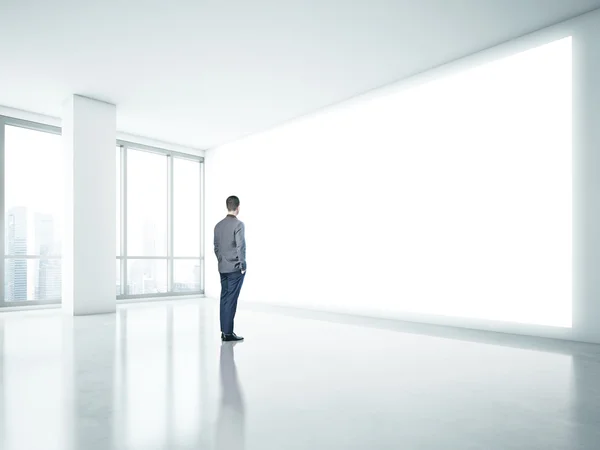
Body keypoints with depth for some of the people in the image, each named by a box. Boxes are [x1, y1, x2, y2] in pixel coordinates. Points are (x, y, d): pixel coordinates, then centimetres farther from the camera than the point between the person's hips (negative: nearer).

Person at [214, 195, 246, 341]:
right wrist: (242, 265, -8)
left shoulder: (218, 225, 9)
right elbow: (241, 246, -16)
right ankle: (228, 332, 0)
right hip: (235, 268, -6)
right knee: (231, 300, -3)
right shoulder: (238, 224, -11)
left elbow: (216, 247, 12)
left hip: (223, 268, 6)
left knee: (224, 299, 10)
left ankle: (224, 331, 15)